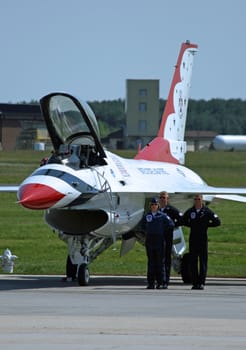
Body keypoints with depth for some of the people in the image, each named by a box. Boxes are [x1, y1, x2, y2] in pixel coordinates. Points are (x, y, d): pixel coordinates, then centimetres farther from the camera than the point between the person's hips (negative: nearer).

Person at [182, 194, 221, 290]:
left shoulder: (207, 211, 0)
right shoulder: (190, 211, 8)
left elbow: (217, 222, 1)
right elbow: (183, 221, 22)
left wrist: (206, 225, -1)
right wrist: (191, 225, 8)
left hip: (203, 239, -3)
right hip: (192, 239, 3)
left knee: (203, 261, -5)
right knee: (193, 261, 1)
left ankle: (202, 283, -4)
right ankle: (195, 283, 5)